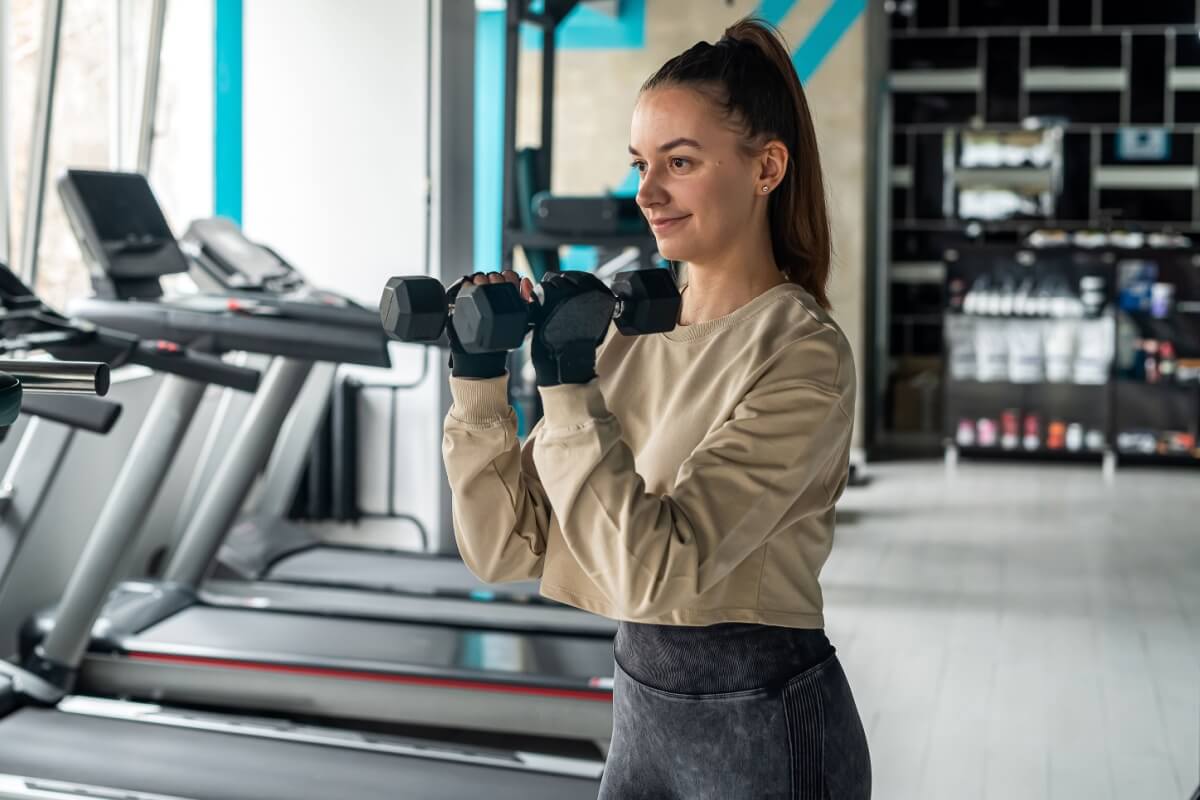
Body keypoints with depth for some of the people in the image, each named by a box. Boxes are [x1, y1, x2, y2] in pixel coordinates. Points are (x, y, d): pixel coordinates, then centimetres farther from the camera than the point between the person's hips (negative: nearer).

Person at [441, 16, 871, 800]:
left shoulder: (801, 353, -15)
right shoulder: (630, 329, 2)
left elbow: (659, 570, -24)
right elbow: (506, 549, 0)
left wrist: (570, 385, -22)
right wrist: (478, 382, -9)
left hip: (764, 725, -6)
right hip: (641, 706, 6)